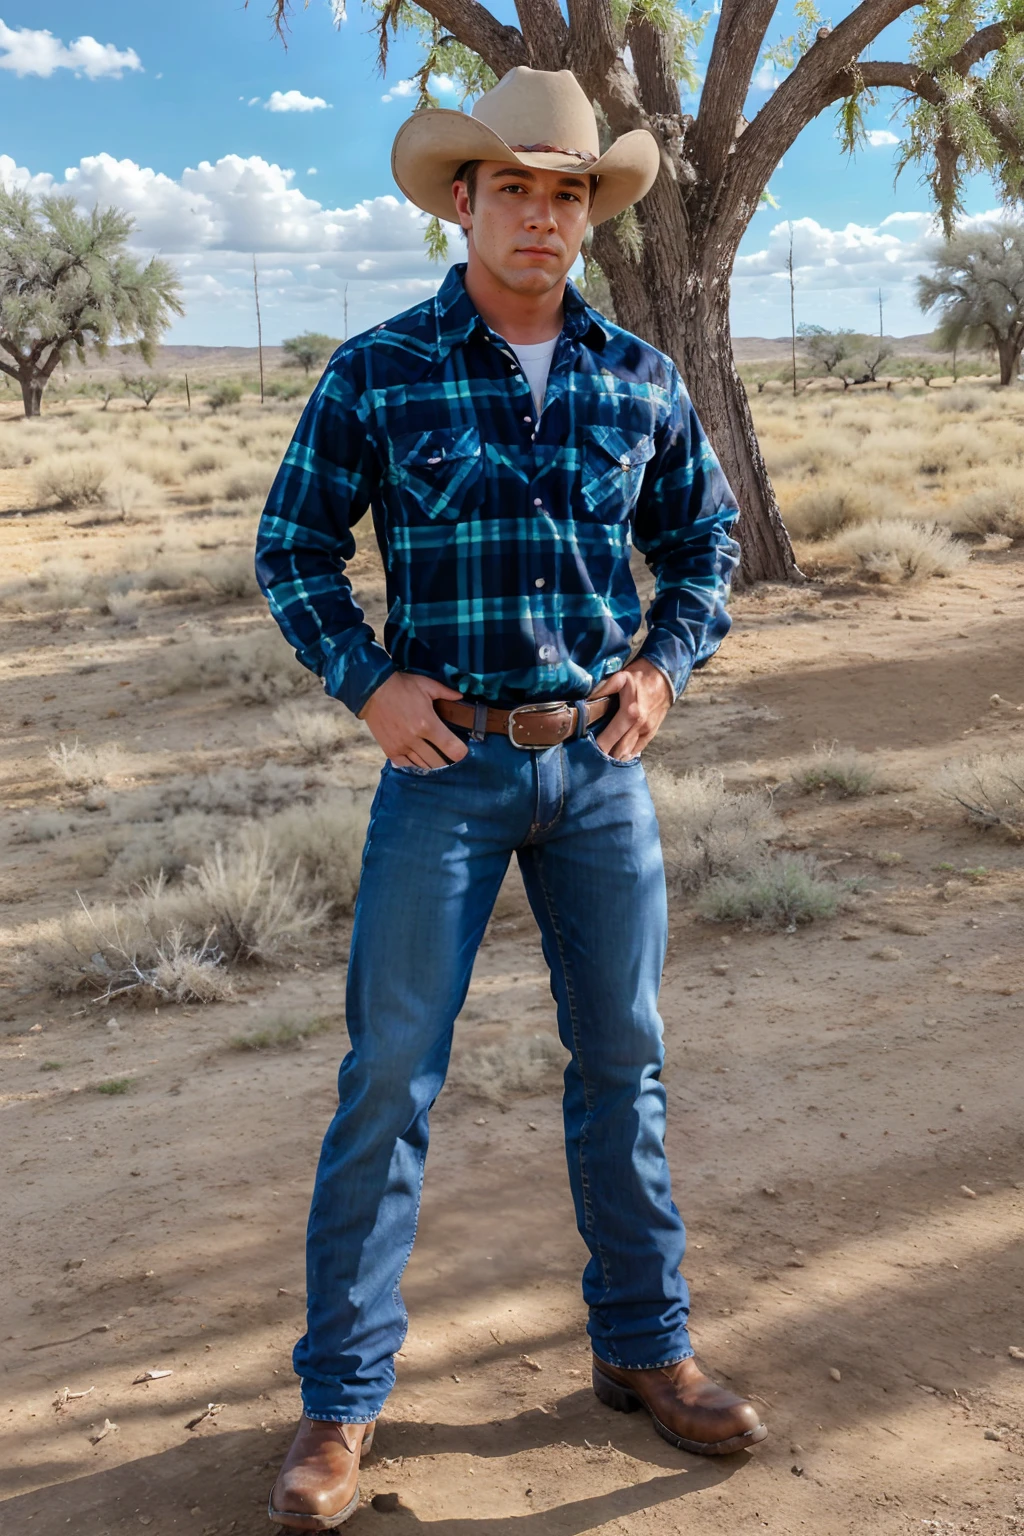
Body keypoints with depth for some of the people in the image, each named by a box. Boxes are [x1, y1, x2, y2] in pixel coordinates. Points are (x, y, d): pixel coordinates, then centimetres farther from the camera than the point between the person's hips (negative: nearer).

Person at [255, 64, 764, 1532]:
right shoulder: (377, 373, -3)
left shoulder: (639, 377, 5)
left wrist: (665, 661, 1)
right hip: (446, 764, -3)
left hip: (602, 764, 3)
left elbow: (705, 540, 16)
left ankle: (644, 1345, 29)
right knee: (390, 1076, 0)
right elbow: (293, 547, 4)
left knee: (624, 1060, 11)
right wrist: (366, 681, -9)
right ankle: (341, 1399, 13)